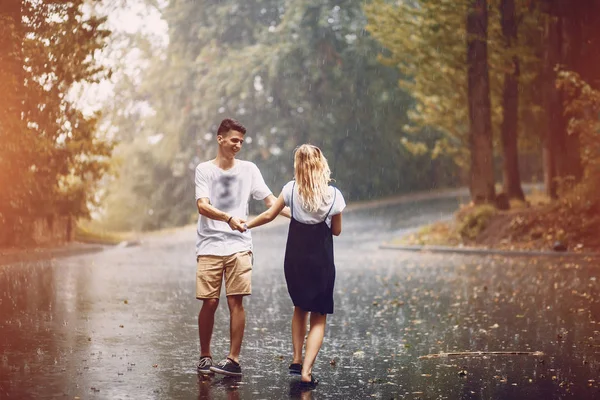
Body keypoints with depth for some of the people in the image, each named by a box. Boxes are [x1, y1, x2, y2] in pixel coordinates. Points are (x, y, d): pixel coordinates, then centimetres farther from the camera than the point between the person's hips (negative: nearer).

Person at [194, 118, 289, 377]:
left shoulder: (249, 169, 10)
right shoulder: (204, 169, 3)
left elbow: (270, 201, 8)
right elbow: (202, 206, -10)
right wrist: (229, 218, -28)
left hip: (239, 246, 1)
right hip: (210, 246, -1)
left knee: (236, 301, -6)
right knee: (209, 302, -3)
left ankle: (234, 360, -3)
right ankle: (205, 356, 14)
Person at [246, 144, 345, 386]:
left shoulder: (292, 189, -7)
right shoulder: (333, 195, -9)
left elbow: (269, 215, 1)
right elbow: (336, 230, 1)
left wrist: (247, 225, 16)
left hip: (295, 260, 2)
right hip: (321, 262, -2)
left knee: (300, 308, 25)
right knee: (319, 318, 6)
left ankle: (297, 360, 18)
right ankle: (306, 371, -8)